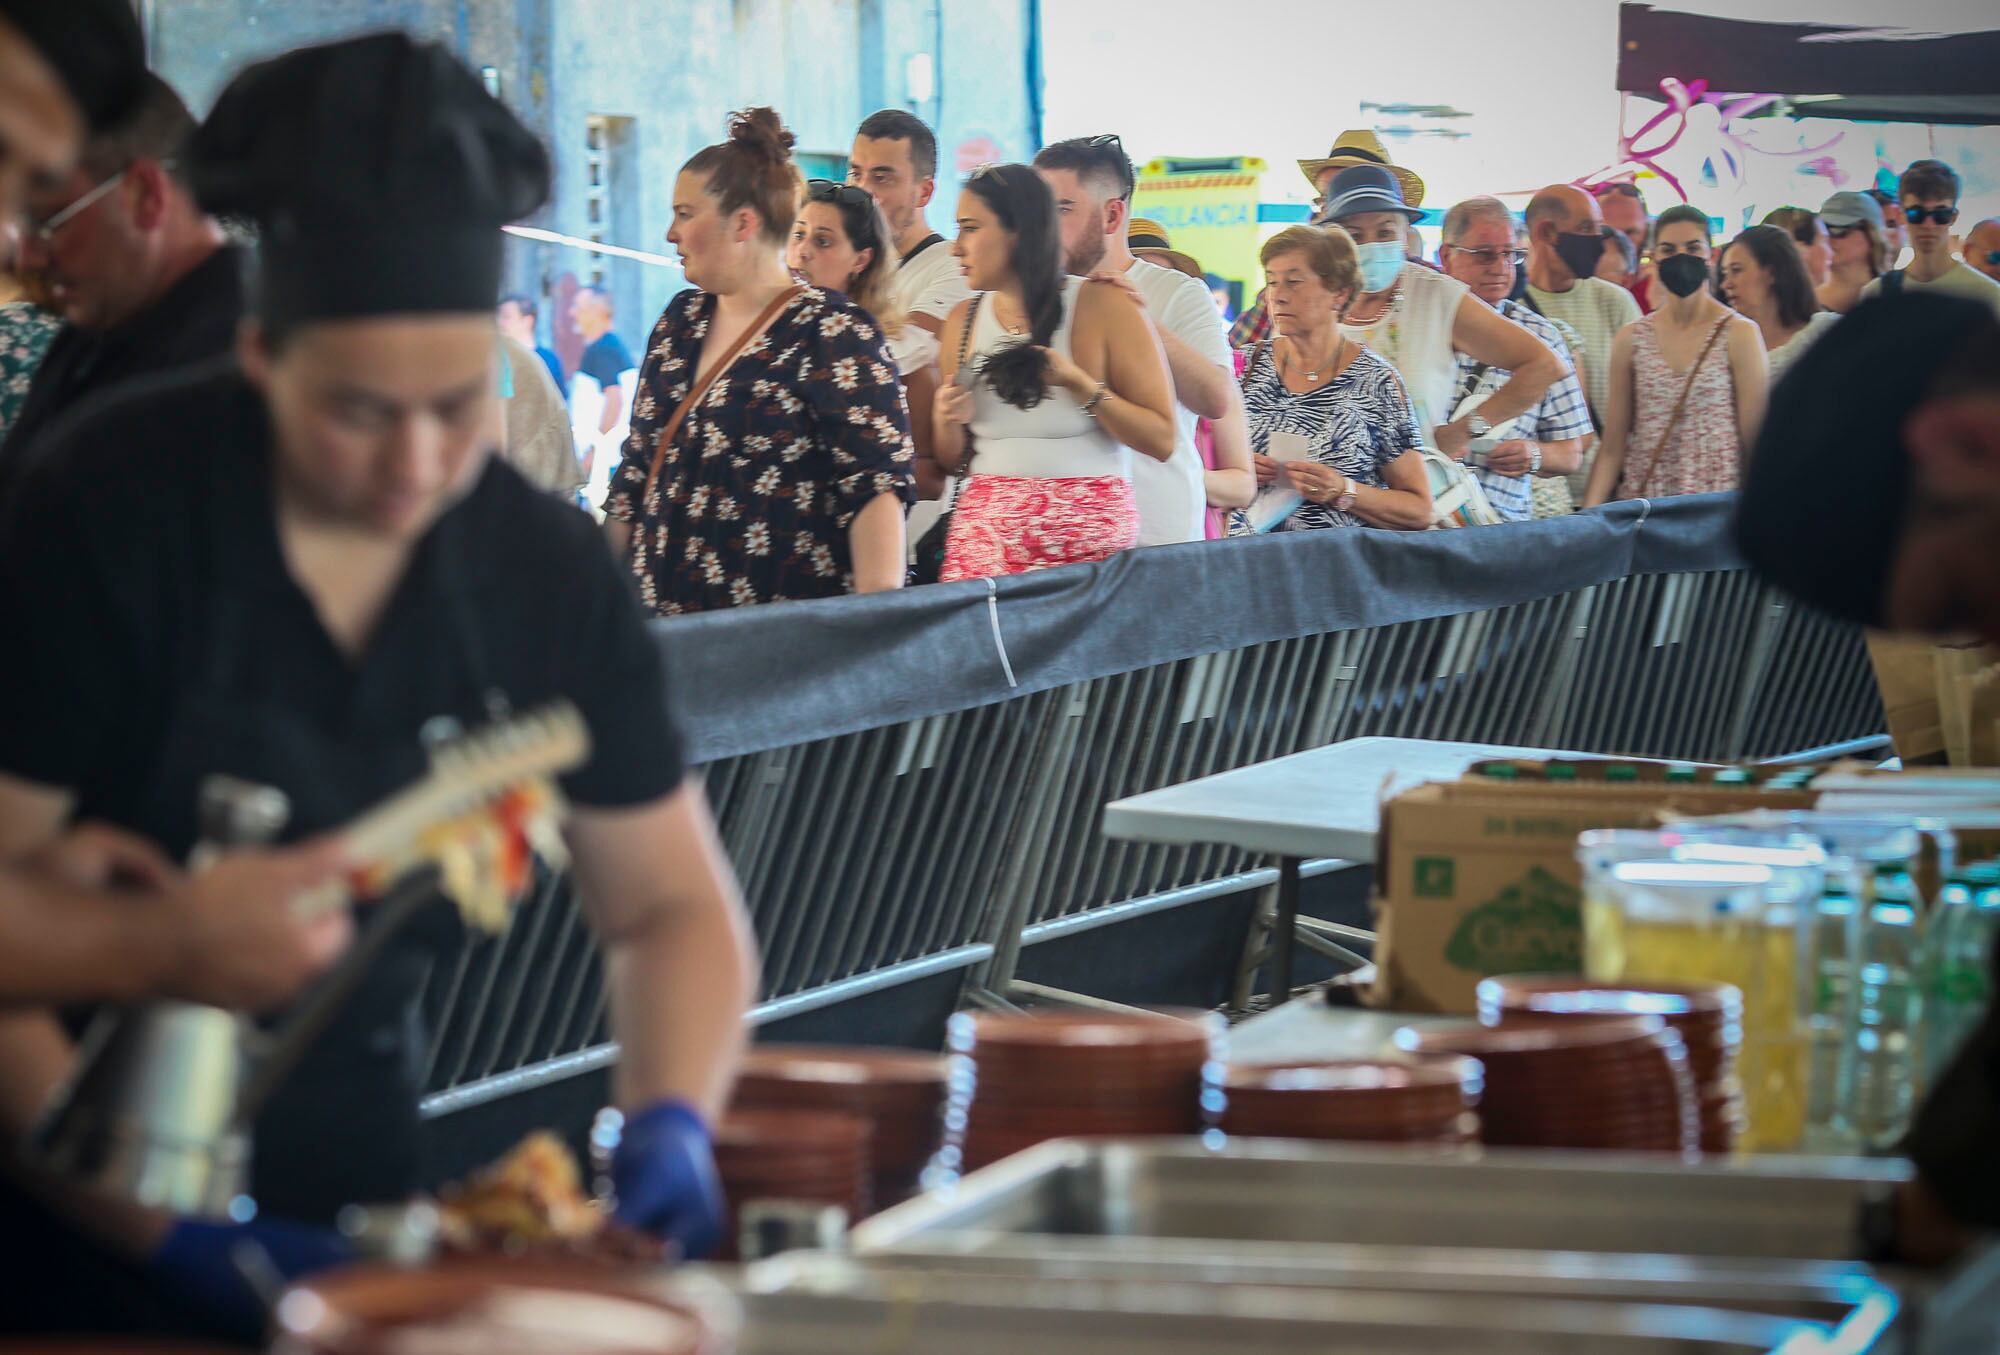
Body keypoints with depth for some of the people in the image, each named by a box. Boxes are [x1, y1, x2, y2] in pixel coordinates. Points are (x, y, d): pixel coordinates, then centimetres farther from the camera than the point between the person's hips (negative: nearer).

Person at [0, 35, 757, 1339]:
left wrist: (669, 1123, -14)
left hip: (343, 1189, 3)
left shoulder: (550, 577, -5)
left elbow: (676, 908, 5)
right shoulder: (117, 511, -16)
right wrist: (168, 1230, -25)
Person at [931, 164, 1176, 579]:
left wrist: (1079, 383, -16)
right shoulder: (964, 319, 9)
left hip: (1087, 535, -3)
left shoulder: (1106, 308, -4)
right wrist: (947, 421, -6)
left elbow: (1163, 440, -7)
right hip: (983, 535, 3)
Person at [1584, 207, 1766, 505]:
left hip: (1718, 504, -3)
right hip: (1642, 507, 3)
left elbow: (1756, 441, -2)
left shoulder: (1740, 333, 0)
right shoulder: (1632, 339, 8)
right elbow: (1612, 447, 7)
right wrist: (1589, 514, -3)